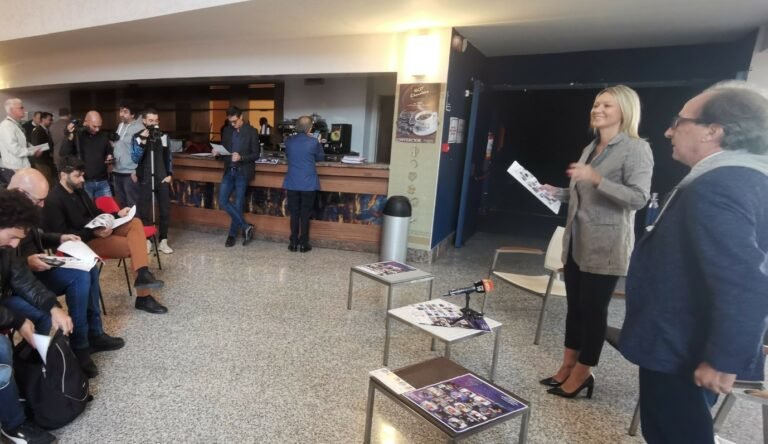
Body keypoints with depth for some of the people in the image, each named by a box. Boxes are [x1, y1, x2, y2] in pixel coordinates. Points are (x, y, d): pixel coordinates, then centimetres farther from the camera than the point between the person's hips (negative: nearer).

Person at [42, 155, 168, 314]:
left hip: (98, 231, 9)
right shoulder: (53, 201, -15)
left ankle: (142, 274, -27)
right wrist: (94, 233, -27)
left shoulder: (78, 191, 12)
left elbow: (95, 214, 22)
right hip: (83, 243, -9)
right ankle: (143, 297, -16)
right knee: (133, 245, -20)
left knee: (135, 223, -13)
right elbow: (63, 235, -20)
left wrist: (117, 215, 4)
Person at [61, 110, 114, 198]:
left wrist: (110, 156, 1)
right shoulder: (76, 135, -4)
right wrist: (70, 137, -25)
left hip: (102, 181, 4)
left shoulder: (103, 135, 8)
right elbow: (64, 154, -13)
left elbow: (109, 151, 24)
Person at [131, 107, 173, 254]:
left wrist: (169, 174, 5)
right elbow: (135, 159, -13)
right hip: (145, 180, -2)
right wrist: (142, 141, -23)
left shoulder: (163, 135, 6)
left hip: (162, 179, 3)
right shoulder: (137, 137, -3)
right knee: (145, 211, 1)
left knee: (165, 210, 4)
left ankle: (163, 241, 13)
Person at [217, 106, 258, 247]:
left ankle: (232, 234, 15)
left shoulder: (251, 132, -6)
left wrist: (241, 158, -22)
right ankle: (246, 227, 6)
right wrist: (217, 153, -7)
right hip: (229, 171, 5)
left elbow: (256, 154, -7)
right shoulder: (227, 131, 9)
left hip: (242, 172, -5)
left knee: (238, 204, 0)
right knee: (223, 201, -4)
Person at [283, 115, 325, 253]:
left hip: (292, 183, 3)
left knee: (294, 214, 11)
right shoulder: (313, 142, -9)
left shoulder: (289, 141, 0)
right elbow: (321, 157, 8)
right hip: (308, 184, -2)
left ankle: (293, 242, 15)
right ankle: (303, 244, 11)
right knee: (305, 215, 5)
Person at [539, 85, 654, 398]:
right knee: (574, 305, 13)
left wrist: (597, 179, -28)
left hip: (605, 247, -7)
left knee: (593, 309, 3)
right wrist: (557, 193, 7)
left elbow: (638, 198, -19)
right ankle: (567, 367, 25)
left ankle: (582, 374, 18)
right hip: (576, 241, 8)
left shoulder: (636, 149, -9)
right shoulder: (591, 148, 15)